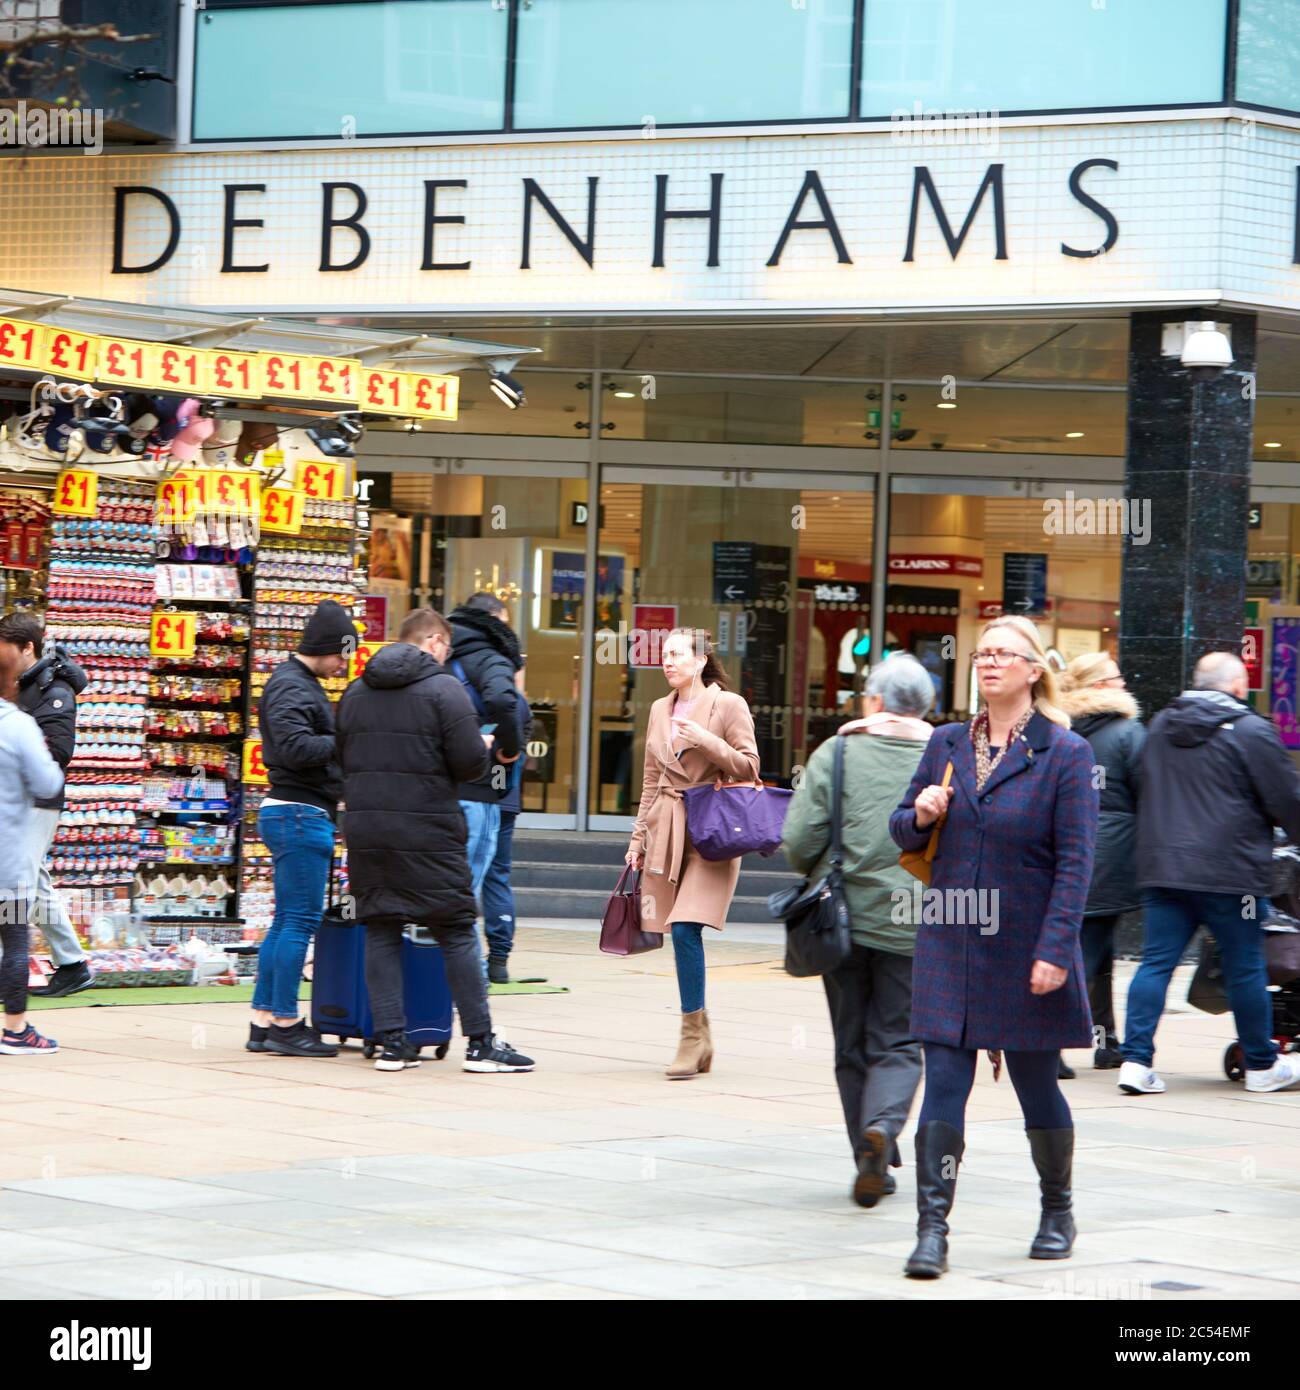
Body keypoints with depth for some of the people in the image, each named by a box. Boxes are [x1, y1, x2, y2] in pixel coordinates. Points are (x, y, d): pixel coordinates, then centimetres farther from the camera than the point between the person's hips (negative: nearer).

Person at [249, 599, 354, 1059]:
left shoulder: (302, 684, 21)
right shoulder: (291, 687, -12)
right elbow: (296, 747, -23)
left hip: (303, 815, 11)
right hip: (300, 814, -11)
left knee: (287, 922, 11)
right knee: (300, 921, -7)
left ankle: (264, 1021, 13)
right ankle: (285, 1023, -4)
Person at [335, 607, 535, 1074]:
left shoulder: (356, 691, 12)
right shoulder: (443, 688, -7)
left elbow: (342, 758, 15)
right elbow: (470, 762, -12)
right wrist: (485, 748, 9)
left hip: (364, 828, 5)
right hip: (426, 831, -5)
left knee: (380, 931, 8)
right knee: (458, 932, 2)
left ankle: (391, 1041, 4)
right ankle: (481, 1043, 3)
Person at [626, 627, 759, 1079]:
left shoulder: (728, 705, -2)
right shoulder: (659, 710, 15)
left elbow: (748, 766, -4)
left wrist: (706, 740, -17)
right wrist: (639, 837, 16)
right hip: (667, 831, 6)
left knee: (686, 928, -16)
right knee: (681, 934, 5)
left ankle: (693, 1035, -9)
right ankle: (699, 1037, 15)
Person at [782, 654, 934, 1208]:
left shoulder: (836, 754, -3)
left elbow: (799, 841, -7)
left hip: (845, 917, 0)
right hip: (913, 927, 0)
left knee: (853, 1046, 12)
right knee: (899, 1042, 6)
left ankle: (873, 1160, 15)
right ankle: (882, 1126, -20)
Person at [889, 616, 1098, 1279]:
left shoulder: (1065, 754, -6)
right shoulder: (947, 744, 7)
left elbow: (1075, 860, -10)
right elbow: (904, 830, 15)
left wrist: (1054, 949, -17)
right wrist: (920, 815, -9)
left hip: (1025, 950, -3)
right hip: (951, 946, 3)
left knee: (1035, 1081, 10)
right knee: (944, 1083, -5)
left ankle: (1057, 1212, 29)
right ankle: (932, 1229, -6)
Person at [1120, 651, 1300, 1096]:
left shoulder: (1159, 727, 12)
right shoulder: (1252, 732, -7)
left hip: (1161, 871, 5)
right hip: (1228, 874, -5)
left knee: (1156, 963, 3)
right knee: (1245, 968, 6)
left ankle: (1136, 1060, -6)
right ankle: (1262, 1065, 17)